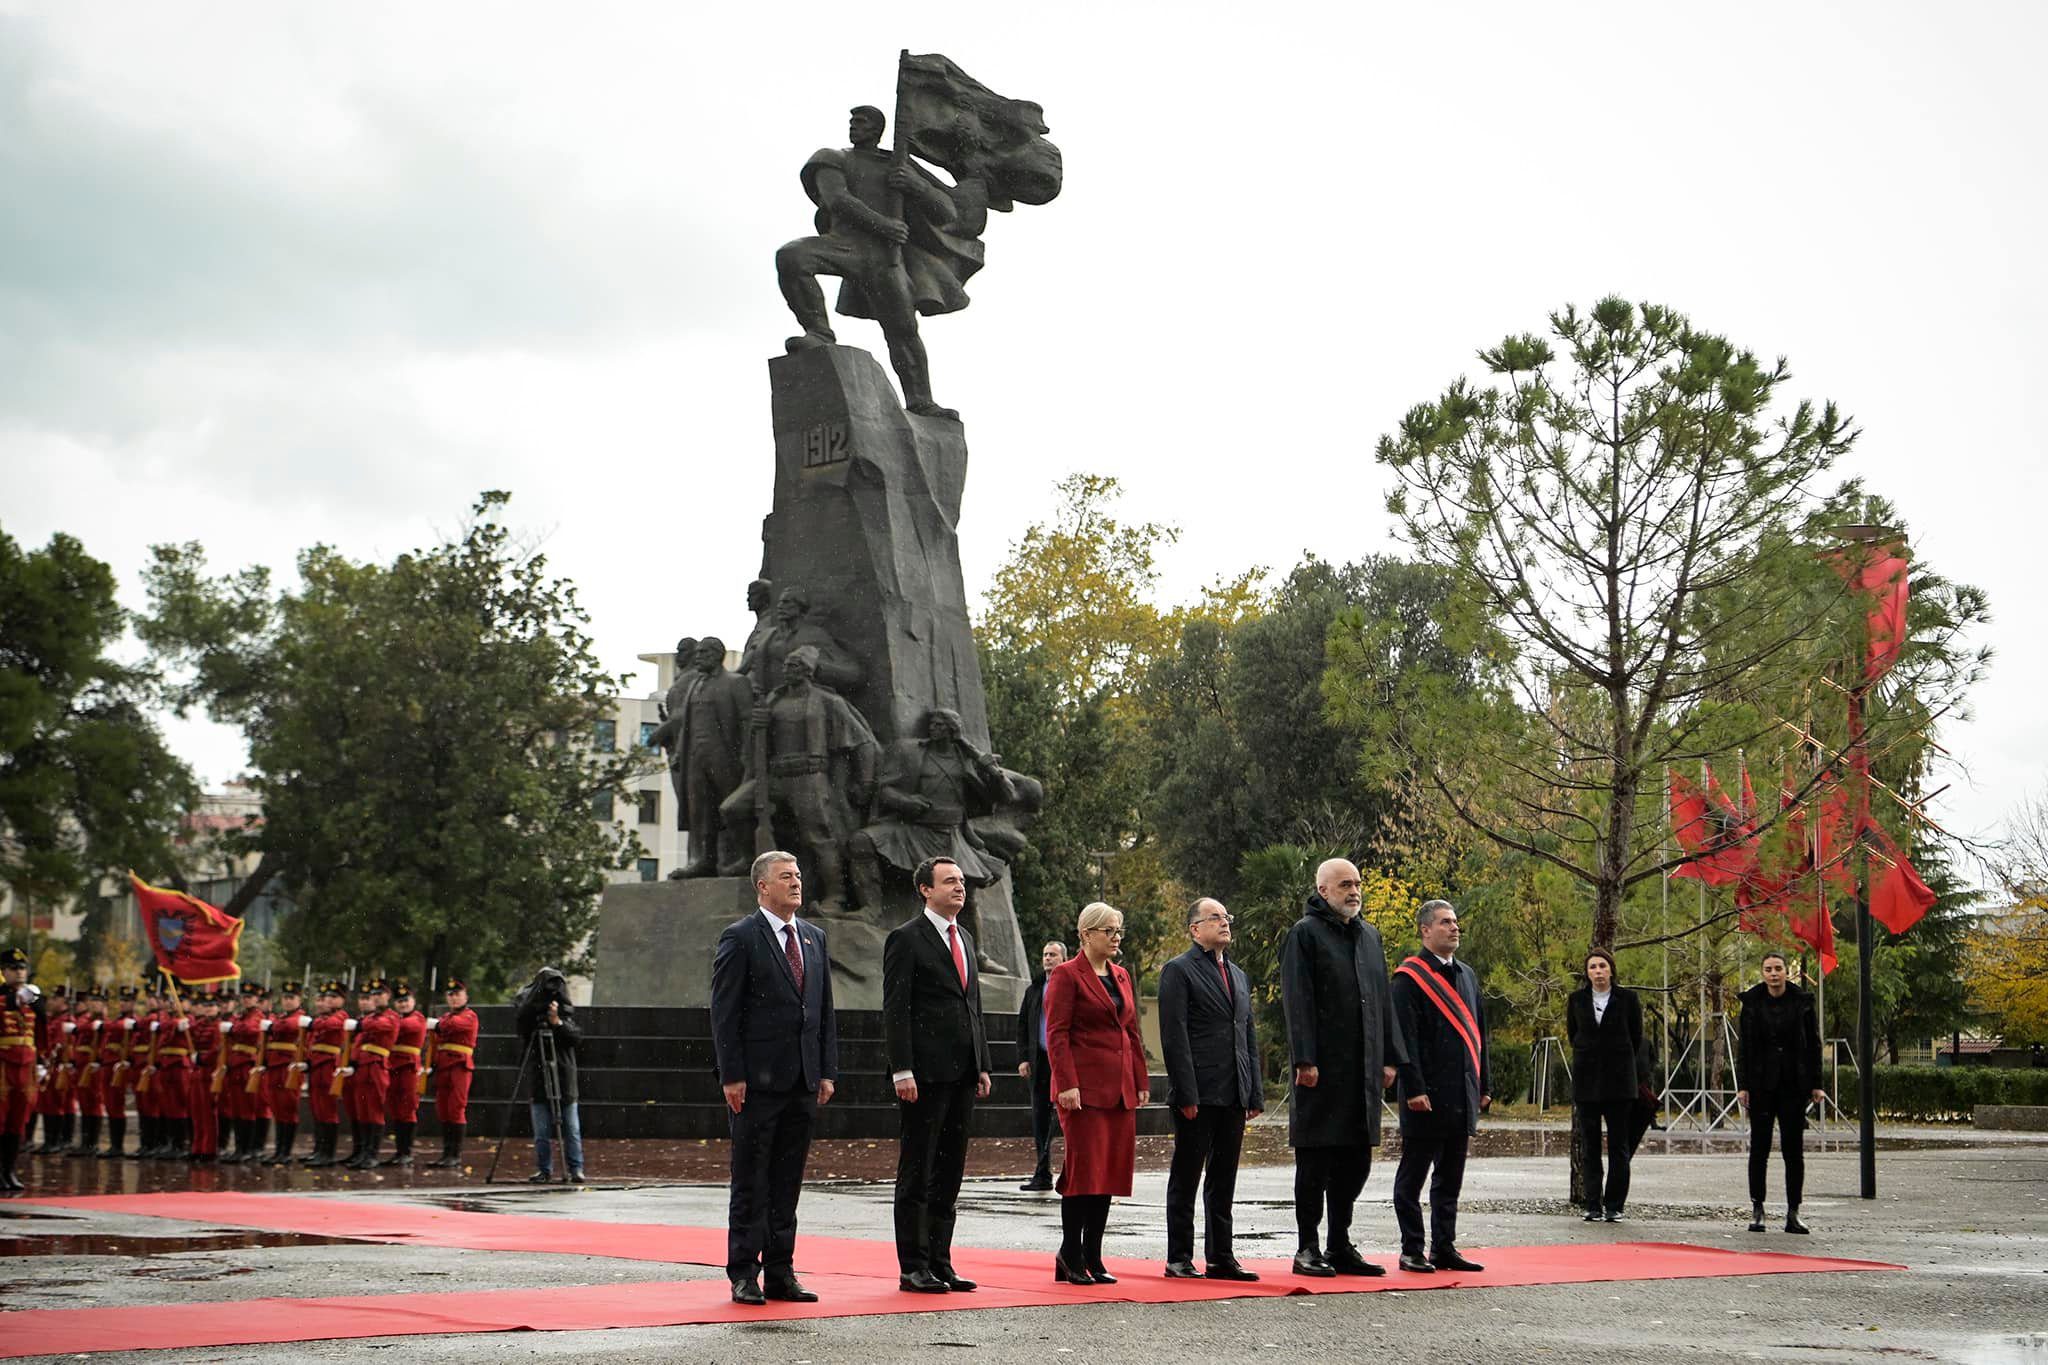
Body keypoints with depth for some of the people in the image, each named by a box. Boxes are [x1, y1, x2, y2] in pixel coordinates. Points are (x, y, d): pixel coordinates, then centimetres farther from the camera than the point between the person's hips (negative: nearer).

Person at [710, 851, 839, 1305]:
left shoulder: (814, 938, 15)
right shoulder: (739, 939, -5)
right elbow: (724, 1013, -8)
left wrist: (827, 1071, 9)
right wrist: (731, 1076, -14)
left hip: (803, 1080, 6)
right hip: (756, 1080, -6)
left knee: (788, 1182, 9)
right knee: (751, 1181, -1)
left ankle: (780, 1273, 14)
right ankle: (744, 1276, 4)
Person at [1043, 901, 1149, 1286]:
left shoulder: (1122, 977, 17)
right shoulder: (1066, 975, -5)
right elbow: (1056, 1034, -11)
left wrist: (1142, 1081, 12)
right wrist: (1067, 1084, -18)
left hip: (1120, 1090, 7)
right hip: (1085, 1089, -7)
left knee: (1110, 1172, 7)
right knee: (1084, 1168, -8)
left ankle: (1092, 1258, 12)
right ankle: (1070, 1257, 0)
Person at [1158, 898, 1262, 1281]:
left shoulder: (1239, 975, 20)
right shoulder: (1178, 971, -4)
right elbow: (1174, 1036, -11)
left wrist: (1255, 1093, 11)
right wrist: (1185, 1094, -16)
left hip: (1233, 1096, 7)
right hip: (1198, 1096, -7)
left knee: (1223, 1181, 10)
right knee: (1186, 1179, 0)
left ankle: (1220, 1257, 16)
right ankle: (1179, 1259, 4)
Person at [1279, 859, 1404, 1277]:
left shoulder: (1370, 936, 17)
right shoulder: (1304, 934, -5)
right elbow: (1297, 1002, -11)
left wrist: (1389, 1057, 13)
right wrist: (1305, 1060, -18)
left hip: (1363, 1068, 7)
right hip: (1323, 1068, -7)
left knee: (1356, 1160, 9)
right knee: (1315, 1159, -3)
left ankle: (1340, 1246, 17)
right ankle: (1308, 1249, 3)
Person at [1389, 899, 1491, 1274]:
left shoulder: (1467, 976, 16)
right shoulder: (1410, 976, -8)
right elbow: (1405, 1036, -13)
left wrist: (1484, 1085, 16)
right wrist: (1414, 1088, -18)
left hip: (1462, 1095, 8)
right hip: (1427, 1096, -7)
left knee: (1450, 1178, 11)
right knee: (1413, 1176, 1)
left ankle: (1444, 1248, 17)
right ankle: (1411, 1251, 5)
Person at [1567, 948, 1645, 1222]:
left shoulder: (1627, 999, 0)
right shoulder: (1577, 1000, 4)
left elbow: (1636, 1037, 9)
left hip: (1619, 1079, -2)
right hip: (1586, 1080, 2)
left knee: (1619, 1145, -1)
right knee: (1589, 1146, 1)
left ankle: (1615, 1206, 4)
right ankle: (1593, 1205, 4)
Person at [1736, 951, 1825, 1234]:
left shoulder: (1802, 1002, 1)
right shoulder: (1752, 1002, 2)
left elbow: (1813, 1044, 5)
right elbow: (1744, 1046, 3)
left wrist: (1816, 1084, 0)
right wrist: (1743, 1086, -3)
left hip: (1794, 1085, 0)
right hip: (1761, 1085, 0)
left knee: (1794, 1149, 2)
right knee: (1759, 1147, 1)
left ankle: (1792, 1213, 6)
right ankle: (1756, 1209, 7)